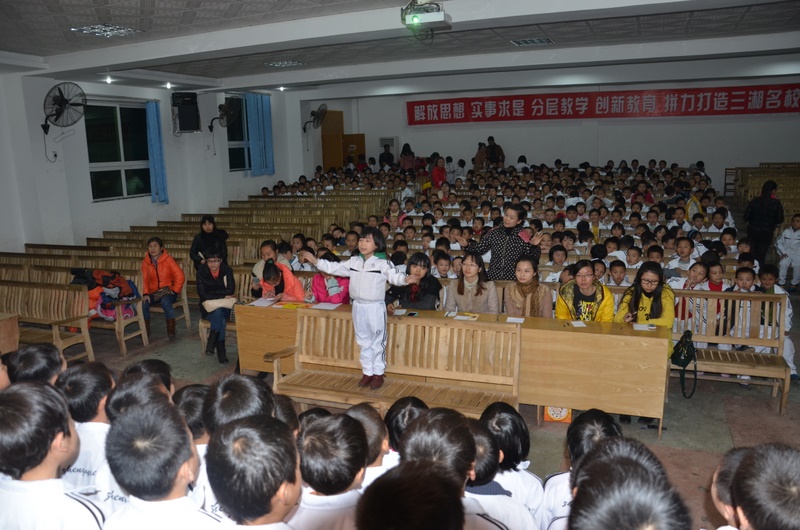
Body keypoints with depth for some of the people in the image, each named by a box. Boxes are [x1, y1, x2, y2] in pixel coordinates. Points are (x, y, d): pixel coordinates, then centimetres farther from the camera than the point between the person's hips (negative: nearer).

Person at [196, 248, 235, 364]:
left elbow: (230, 291, -14)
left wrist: (211, 294, -14)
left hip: (225, 308, 1)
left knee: (219, 313, -34)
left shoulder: (227, 270, -3)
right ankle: (220, 349, -31)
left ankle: (211, 342, -28)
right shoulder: (201, 272, -4)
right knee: (219, 316, -33)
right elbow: (202, 295, -13)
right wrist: (222, 296, -17)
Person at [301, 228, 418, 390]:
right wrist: (315, 261, 9)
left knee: (377, 342, 6)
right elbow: (334, 268, 13)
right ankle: (367, 372, 28)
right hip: (358, 307, 6)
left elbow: (394, 276, -22)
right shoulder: (354, 261, 6)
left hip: (375, 307, -6)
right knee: (363, 342, 16)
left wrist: (406, 279, -43)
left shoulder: (382, 263, -11)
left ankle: (378, 373, 18)